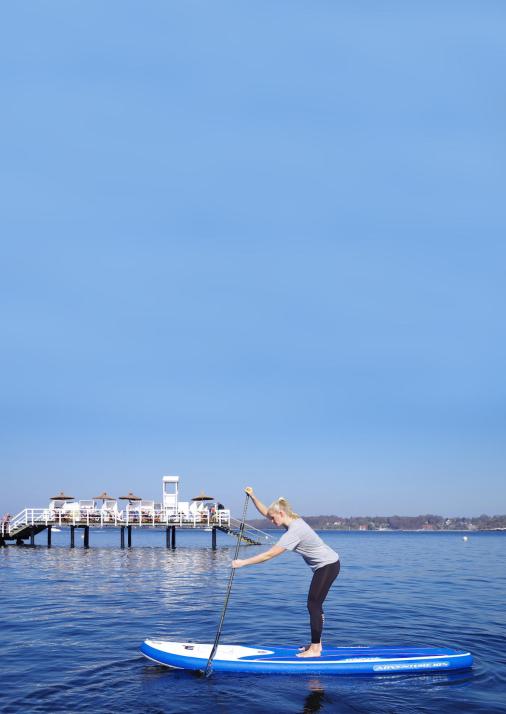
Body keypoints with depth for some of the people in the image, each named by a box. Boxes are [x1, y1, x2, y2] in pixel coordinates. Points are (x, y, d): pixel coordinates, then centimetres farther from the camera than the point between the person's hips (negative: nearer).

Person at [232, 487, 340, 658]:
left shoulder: (294, 531, -26)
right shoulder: (293, 520, 2)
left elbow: (269, 555, -27)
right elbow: (265, 512, 13)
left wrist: (243, 562, -23)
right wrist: (252, 497, 0)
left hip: (328, 565, -10)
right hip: (324, 565, 10)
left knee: (313, 605, -8)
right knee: (315, 605, 13)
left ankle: (315, 649, -3)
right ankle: (316, 644, 20)